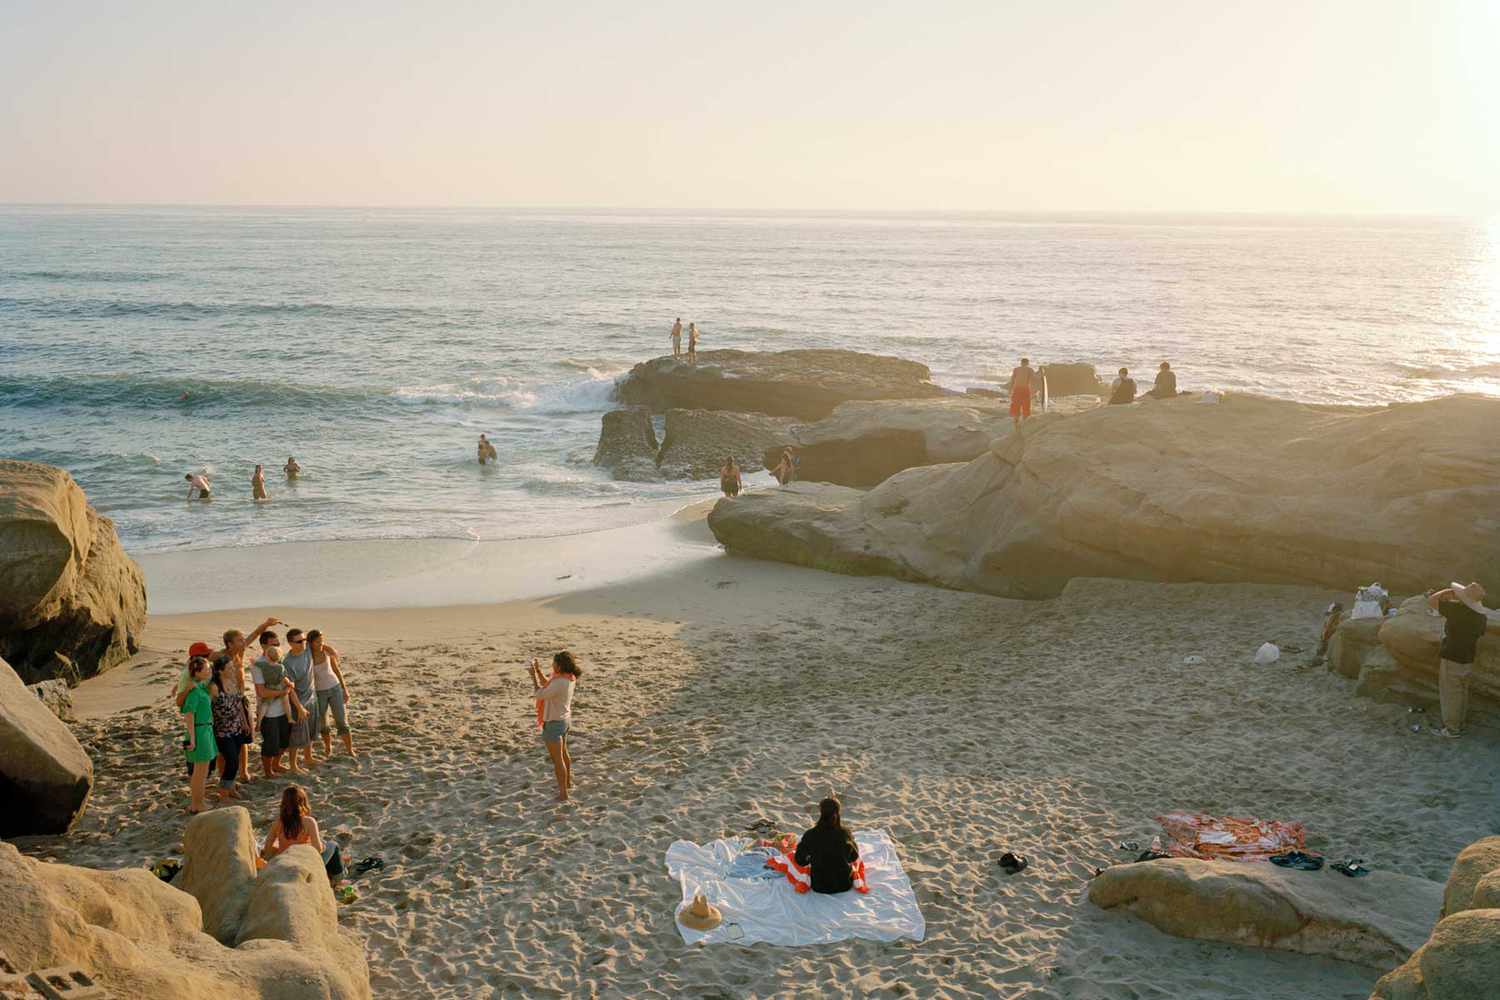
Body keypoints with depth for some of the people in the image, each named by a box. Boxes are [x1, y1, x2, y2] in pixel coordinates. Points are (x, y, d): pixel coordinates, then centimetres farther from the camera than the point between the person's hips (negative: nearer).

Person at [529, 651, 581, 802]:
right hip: (564, 720, 10)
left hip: (555, 723, -10)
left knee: (557, 759, 0)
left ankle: (563, 794, 8)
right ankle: (568, 783, 45)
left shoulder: (560, 683, -31)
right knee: (563, 753, 27)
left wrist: (533, 676, -15)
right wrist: (538, 671, 3)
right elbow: (548, 685, 11)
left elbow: (540, 694, -24)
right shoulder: (568, 678, -2)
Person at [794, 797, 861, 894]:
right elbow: (854, 857, 2)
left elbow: (800, 860, -6)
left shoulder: (810, 835, -21)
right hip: (844, 885, 1)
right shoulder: (845, 833, -16)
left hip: (819, 887, -1)